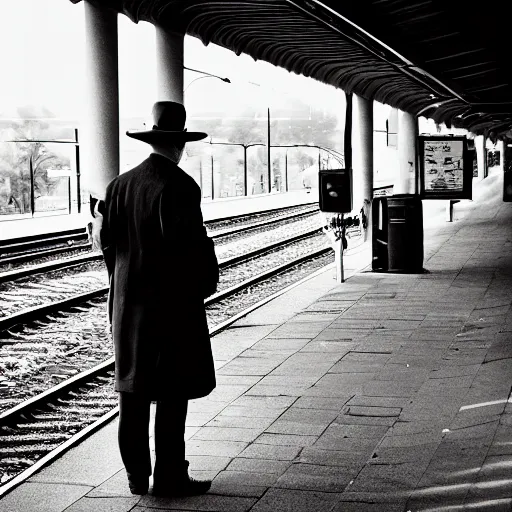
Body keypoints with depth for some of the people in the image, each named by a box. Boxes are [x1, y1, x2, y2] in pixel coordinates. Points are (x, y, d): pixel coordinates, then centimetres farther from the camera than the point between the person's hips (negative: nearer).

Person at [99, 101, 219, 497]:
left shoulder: (121, 184, 5)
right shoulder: (180, 186, -16)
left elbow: (108, 241, 8)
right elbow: (191, 245, -19)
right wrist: (206, 282, -4)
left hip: (128, 302, 7)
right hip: (172, 303, -7)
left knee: (134, 390, 12)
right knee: (173, 392, 1)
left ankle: (137, 476, 19)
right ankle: (169, 477, 6)